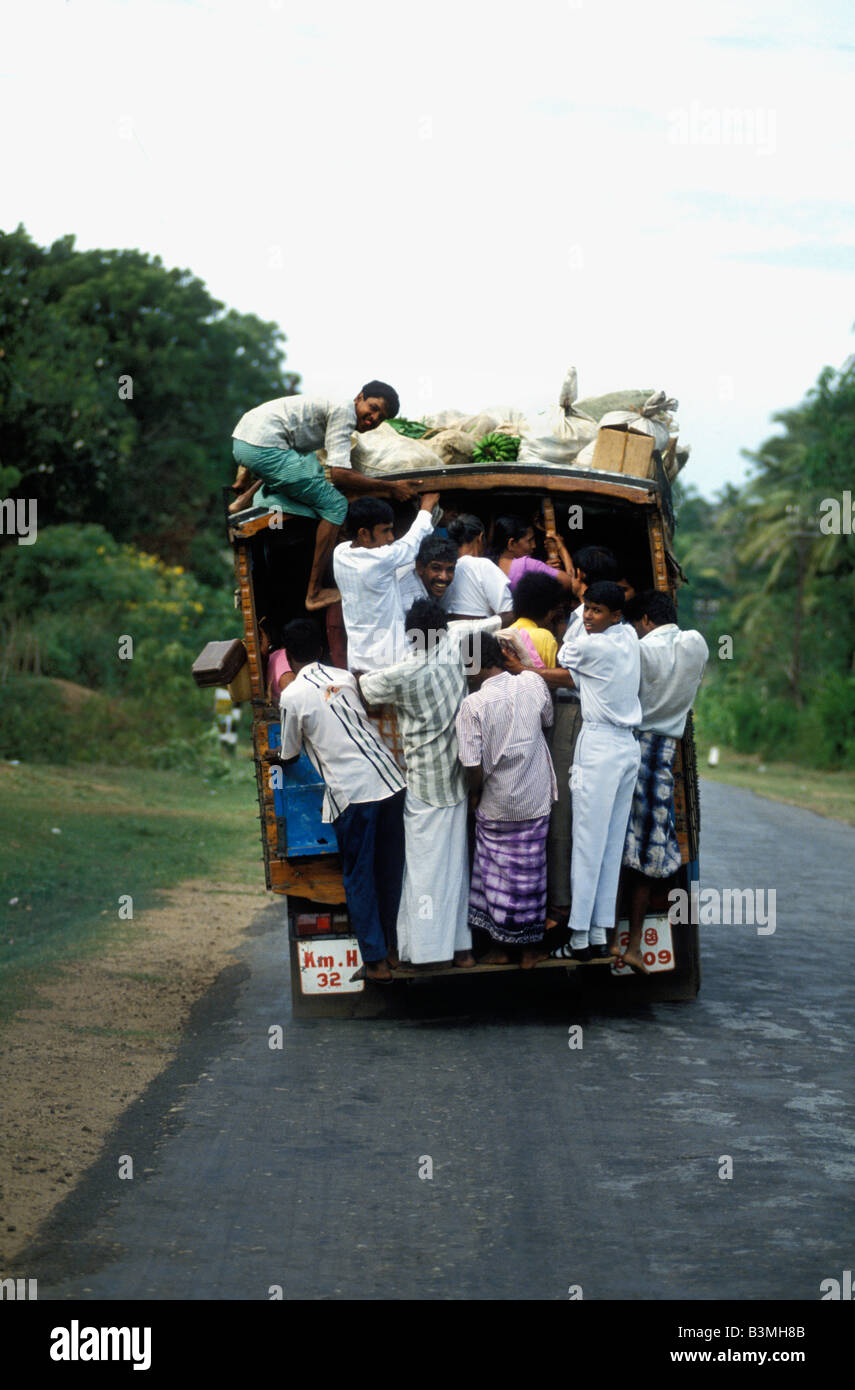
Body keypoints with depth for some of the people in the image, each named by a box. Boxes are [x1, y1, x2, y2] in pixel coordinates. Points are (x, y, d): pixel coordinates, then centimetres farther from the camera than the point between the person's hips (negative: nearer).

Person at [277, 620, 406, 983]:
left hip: (350, 793, -5)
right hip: (389, 779, 5)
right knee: (390, 870, 16)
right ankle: (395, 947, 26)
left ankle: (376, 960, 11)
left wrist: (272, 758, 33)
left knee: (359, 878, 7)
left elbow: (289, 753, 10)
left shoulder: (292, 697, -3)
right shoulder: (346, 677, 11)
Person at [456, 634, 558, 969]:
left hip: (496, 806, -3)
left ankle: (499, 948, 22)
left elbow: (474, 768, -16)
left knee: (496, 872, 12)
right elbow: (547, 721, 12)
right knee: (530, 871, 13)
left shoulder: (472, 705, -17)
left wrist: (476, 794, 4)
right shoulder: (532, 683, -9)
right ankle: (530, 948, 22)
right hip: (535, 801, 3)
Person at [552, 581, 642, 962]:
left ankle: (579, 938, -2)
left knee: (587, 844, -4)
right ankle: (600, 936, 9)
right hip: (629, 745, 8)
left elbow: (562, 659, 10)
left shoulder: (589, 646, -12)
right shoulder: (629, 637, 10)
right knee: (612, 845, 7)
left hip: (599, 745, -8)